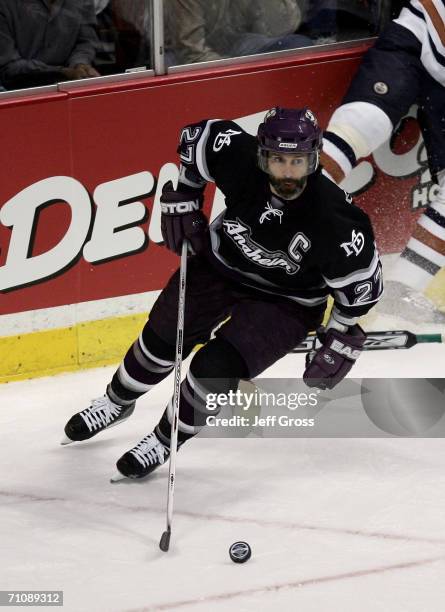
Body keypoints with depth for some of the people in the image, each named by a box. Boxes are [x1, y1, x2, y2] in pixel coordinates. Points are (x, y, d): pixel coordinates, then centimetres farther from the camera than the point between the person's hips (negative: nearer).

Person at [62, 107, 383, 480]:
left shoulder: (333, 220, -34)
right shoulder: (238, 156, -27)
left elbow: (363, 280, -19)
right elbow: (196, 136, -5)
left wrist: (342, 340, -12)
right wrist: (181, 200, -3)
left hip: (285, 302, -4)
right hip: (222, 264, 4)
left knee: (215, 368, -17)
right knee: (163, 337, 12)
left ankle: (166, 441, 10)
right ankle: (117, 402, 43)